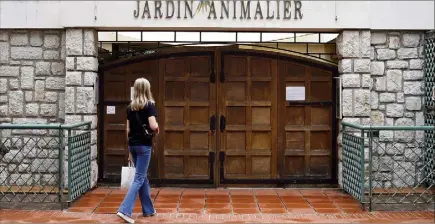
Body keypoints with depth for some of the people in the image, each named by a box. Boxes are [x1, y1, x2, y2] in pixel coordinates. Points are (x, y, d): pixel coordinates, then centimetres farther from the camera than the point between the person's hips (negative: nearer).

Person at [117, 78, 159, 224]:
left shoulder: (130, 107, 8)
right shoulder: (149, 105, -9)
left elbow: (128, 130, 10)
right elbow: (153, 126, -21)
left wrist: (130, 151, 16)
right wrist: (157, 129, 3)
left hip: (132, 144, 6)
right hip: (144, 145, -6)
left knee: (142, 177, 16)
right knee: (139, 178, -3)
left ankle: (148, 209, 24)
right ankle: (125, 210, -13)